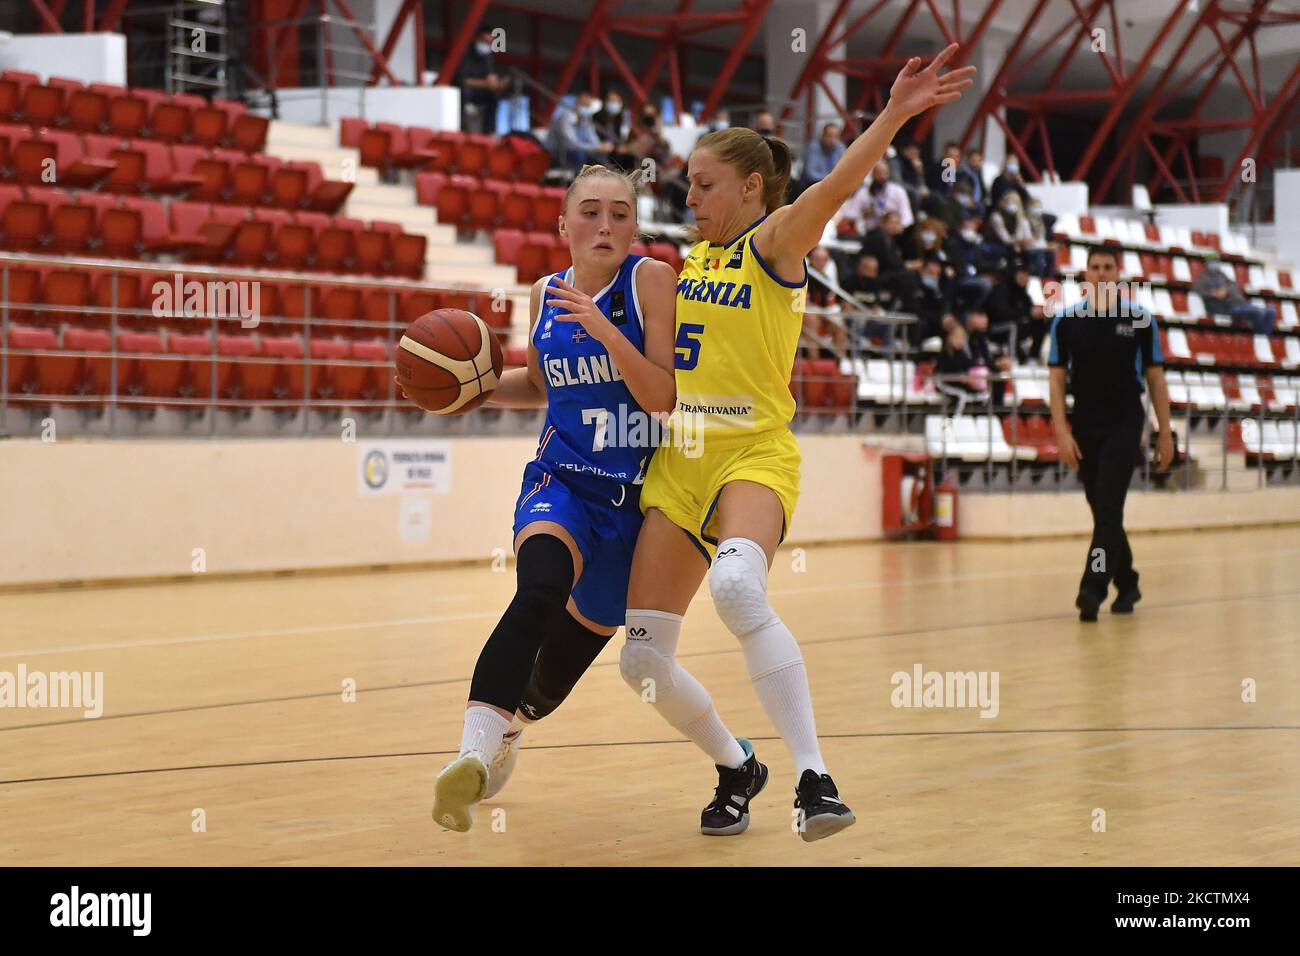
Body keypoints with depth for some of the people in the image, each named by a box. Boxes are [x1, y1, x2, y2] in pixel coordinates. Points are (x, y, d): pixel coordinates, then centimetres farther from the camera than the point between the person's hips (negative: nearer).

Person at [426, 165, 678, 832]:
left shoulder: (652, 280, -7)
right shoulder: (545, 294, 5)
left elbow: (663, 396, -14)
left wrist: (605, 331, -26)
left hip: (635, 495, -1)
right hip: (561, 481, 1)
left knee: (564, 660, 11)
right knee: (541, 589, -34)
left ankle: (513, 719, 46)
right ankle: (474, 752, -42)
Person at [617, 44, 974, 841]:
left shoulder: (776, 239, -3)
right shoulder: (697, 258, 16)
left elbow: (836, 186, -23)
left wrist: (893, 117, -40)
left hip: (754, 456, -7)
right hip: (679, 463, 7)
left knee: (736, 587, -38)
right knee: (643, 659, 2)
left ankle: (814, 777, -36)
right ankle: (737, 768, 27)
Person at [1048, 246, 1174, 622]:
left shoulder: (1139, 319, 0)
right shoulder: (1066, 320, 2)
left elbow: (1155, 378, 4)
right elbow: (1057, 379, 2)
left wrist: (1165, 434, 1)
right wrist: (1062, 432, -7)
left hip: (1124, 425, -3)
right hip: (1084, 426, 3)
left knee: (1108, 509, -13)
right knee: (1104, 512, 10)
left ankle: (1092, 590, -19)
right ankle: (1126, 583, 25)